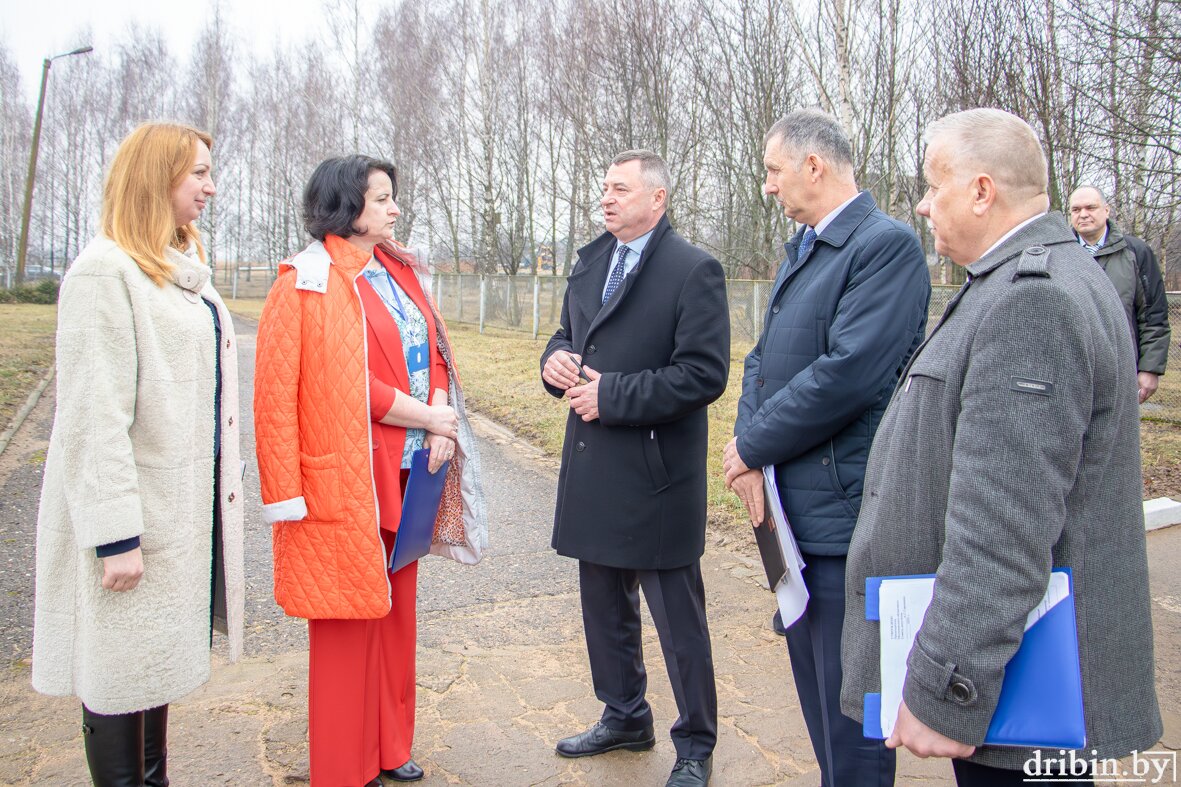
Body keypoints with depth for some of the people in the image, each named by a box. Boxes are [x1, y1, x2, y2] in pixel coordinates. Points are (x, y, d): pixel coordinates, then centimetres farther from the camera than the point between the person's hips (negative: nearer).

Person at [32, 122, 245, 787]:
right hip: (135, 516, -8)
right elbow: (94, 414, -19)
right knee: (121, 670, 5)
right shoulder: (105, 271, -14)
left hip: (185, 506, 8)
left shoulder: (184, 268, 13)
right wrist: (115, 534, -21)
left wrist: (224, 486, 17)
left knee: (158, 662, 18)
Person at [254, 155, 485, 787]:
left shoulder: (397, 272, 14)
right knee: (348, 620, 4)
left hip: (405, 471, 7)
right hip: (347, 478, -7)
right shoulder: (309, 282, -9)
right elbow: (346, 382, -16)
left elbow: (434, 353, 13)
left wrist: (442, 430, -2)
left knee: (395, 610, 15)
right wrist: (428, 417, -12)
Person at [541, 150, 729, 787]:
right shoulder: (590, 261, 11)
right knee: (604, 609, 21)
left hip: (656, 476, -7)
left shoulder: (694, 270, -12)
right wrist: (557, 359, -3)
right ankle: (625, 717, 41)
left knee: (679, 622, 6)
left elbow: (705, 373, -19)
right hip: (593, 471, 8)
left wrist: (612, 395, -19)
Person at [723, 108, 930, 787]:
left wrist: (753, 447, -14)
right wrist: (750, 446, -6)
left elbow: (850, 373, -25)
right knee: (814, 685, 22)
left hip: (844, 508, -9)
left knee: (848, 701, 3)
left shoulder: (887, 243, -15)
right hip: (797, 504, 9)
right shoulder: (801, 250, 15)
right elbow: (765, 357, 11)